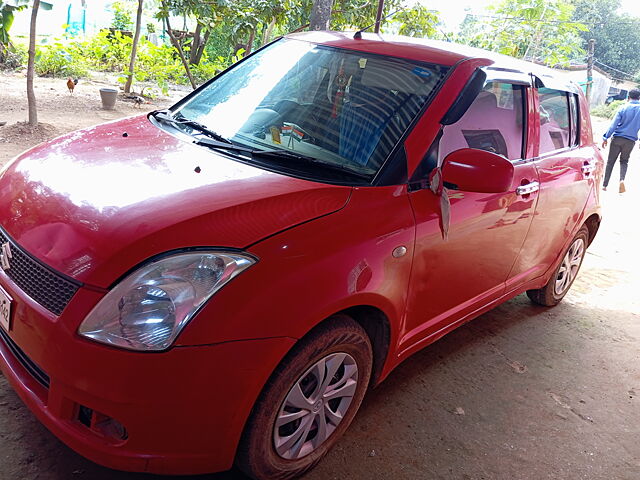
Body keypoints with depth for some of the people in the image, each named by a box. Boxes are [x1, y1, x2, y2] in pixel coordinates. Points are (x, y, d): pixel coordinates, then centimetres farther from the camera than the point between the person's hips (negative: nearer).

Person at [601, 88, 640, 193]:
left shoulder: (623, 108, -5)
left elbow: (614, 124, -9)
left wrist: (606, 137, -6)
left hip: (617, 138, -1)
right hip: (630, 141, 1)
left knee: (611, 161, 8)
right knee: (624, 161, 17)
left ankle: (605, 185, 9)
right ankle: (622, 179, -11)